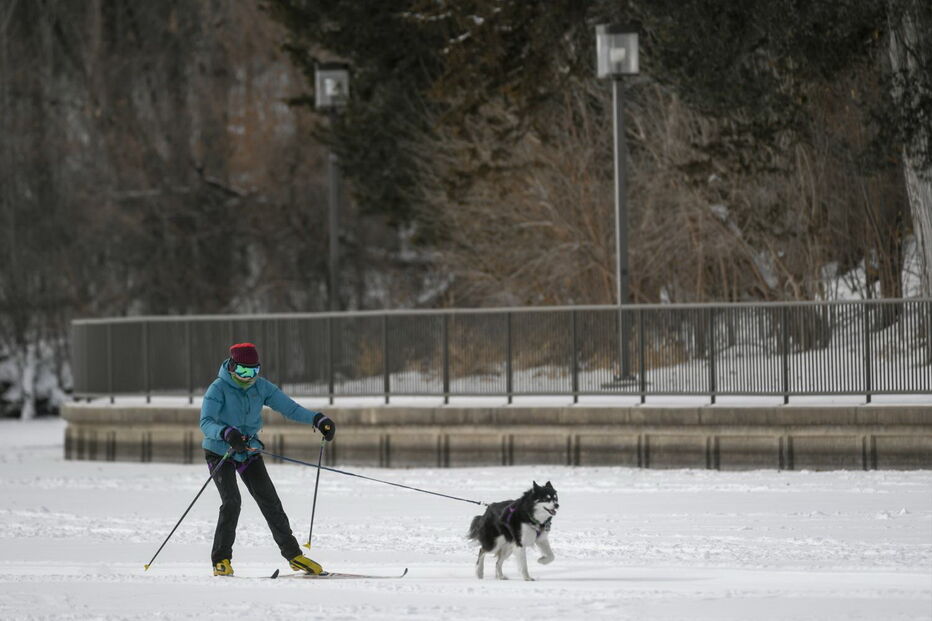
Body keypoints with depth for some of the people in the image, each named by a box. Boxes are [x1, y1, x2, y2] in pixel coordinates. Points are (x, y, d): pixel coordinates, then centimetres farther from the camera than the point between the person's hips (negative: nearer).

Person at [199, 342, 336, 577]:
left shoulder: (261, 387, -4)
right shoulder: (218, 389, -19)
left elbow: (290, 408, -4)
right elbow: (206, 422, -30)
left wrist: (318, 419, -19)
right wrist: (226, 433, -49)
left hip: (249, 452, 4)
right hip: (220, 452, -4)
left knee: (270, 502, 0)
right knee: (231, 502, -20)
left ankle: (293, 555, 8)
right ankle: (221, 560, -9)